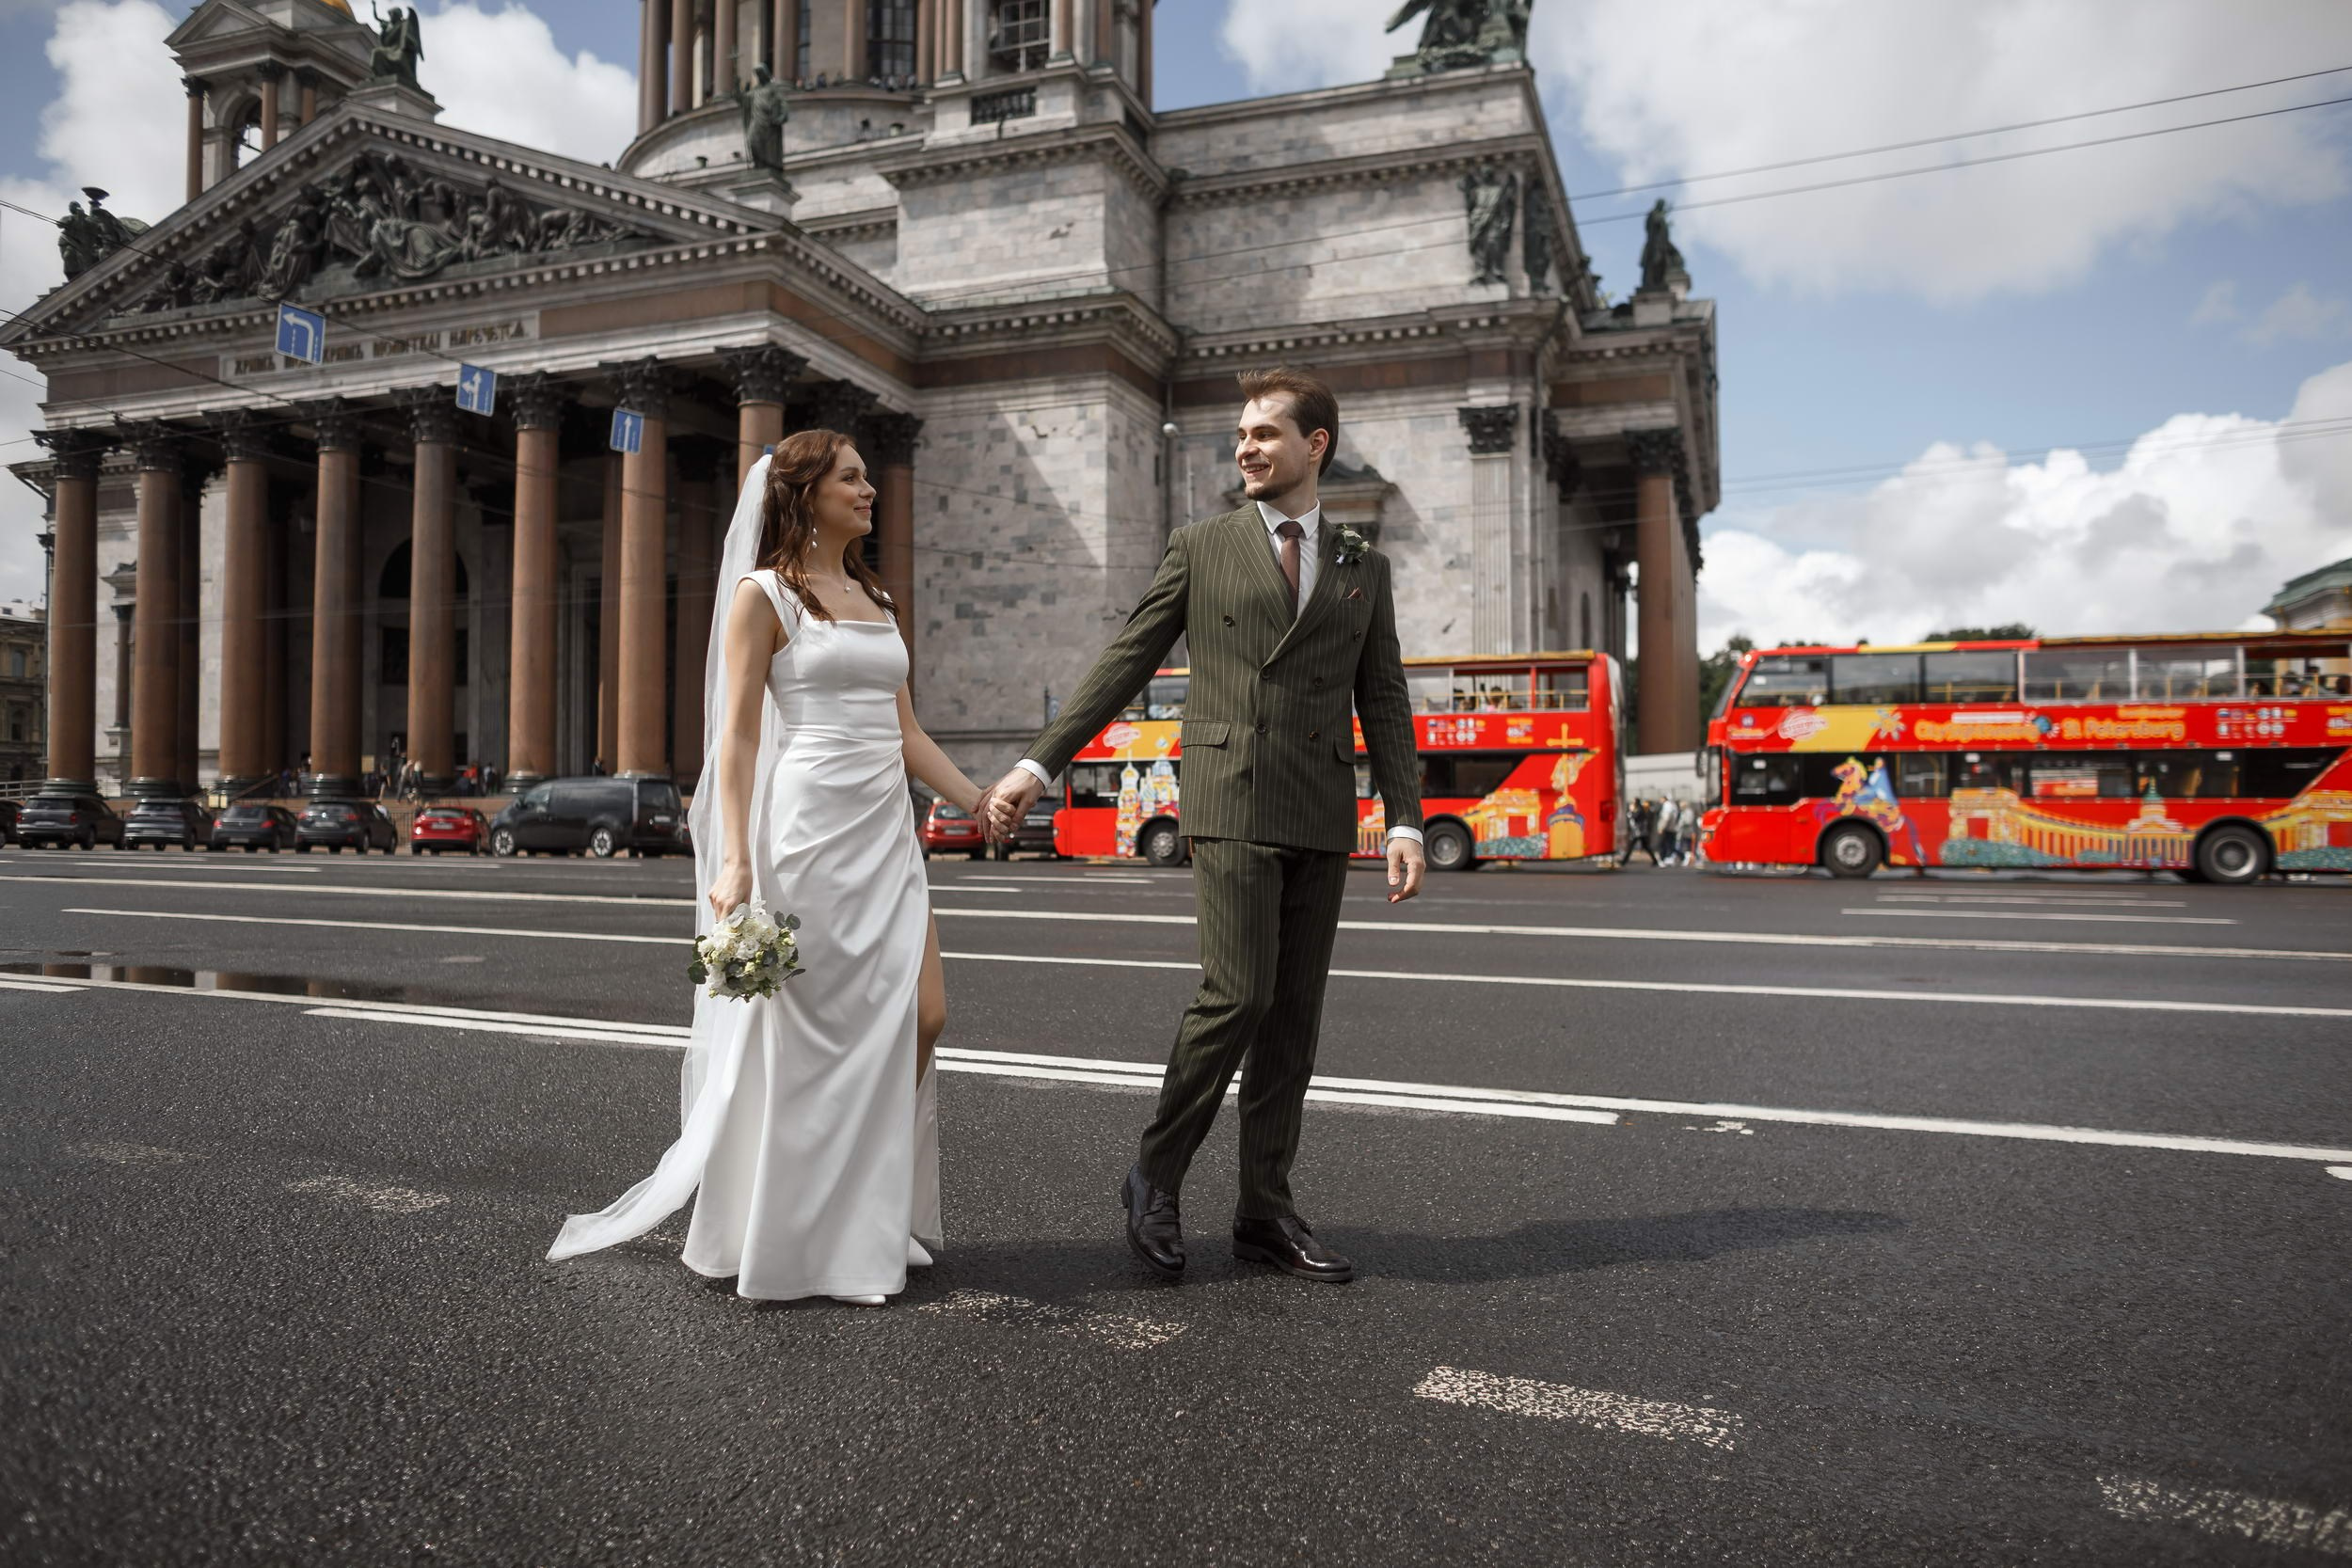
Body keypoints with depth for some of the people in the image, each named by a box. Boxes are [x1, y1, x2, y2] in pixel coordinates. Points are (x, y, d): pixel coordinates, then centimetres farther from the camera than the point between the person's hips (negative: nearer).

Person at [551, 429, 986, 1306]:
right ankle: (795, 1235, 16)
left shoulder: (877, 600, 18)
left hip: (886, 834, 7)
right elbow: (739, 735, -8)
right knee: (805, 1036, 0)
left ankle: (872, 1218, 18)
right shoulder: (764, 594, -2)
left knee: (921, 1016, 1)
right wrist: (734, 861, -15)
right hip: (809, 829, -6)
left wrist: (980, 803, 10)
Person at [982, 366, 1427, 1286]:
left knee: (1295, 1015, 6)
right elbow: (1123, 666, 5)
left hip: (1322, 822, 4)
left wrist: (1406, 822, 1)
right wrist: (1039, 764, -1)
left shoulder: (1363, 568, 15)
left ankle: (1265, 1212, 17)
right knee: (1237, 996, -13)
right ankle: (1156, 1180, 8)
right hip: (1231, 805, -3)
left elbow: (1384, 703, 12)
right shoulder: (1199, 549, 8)